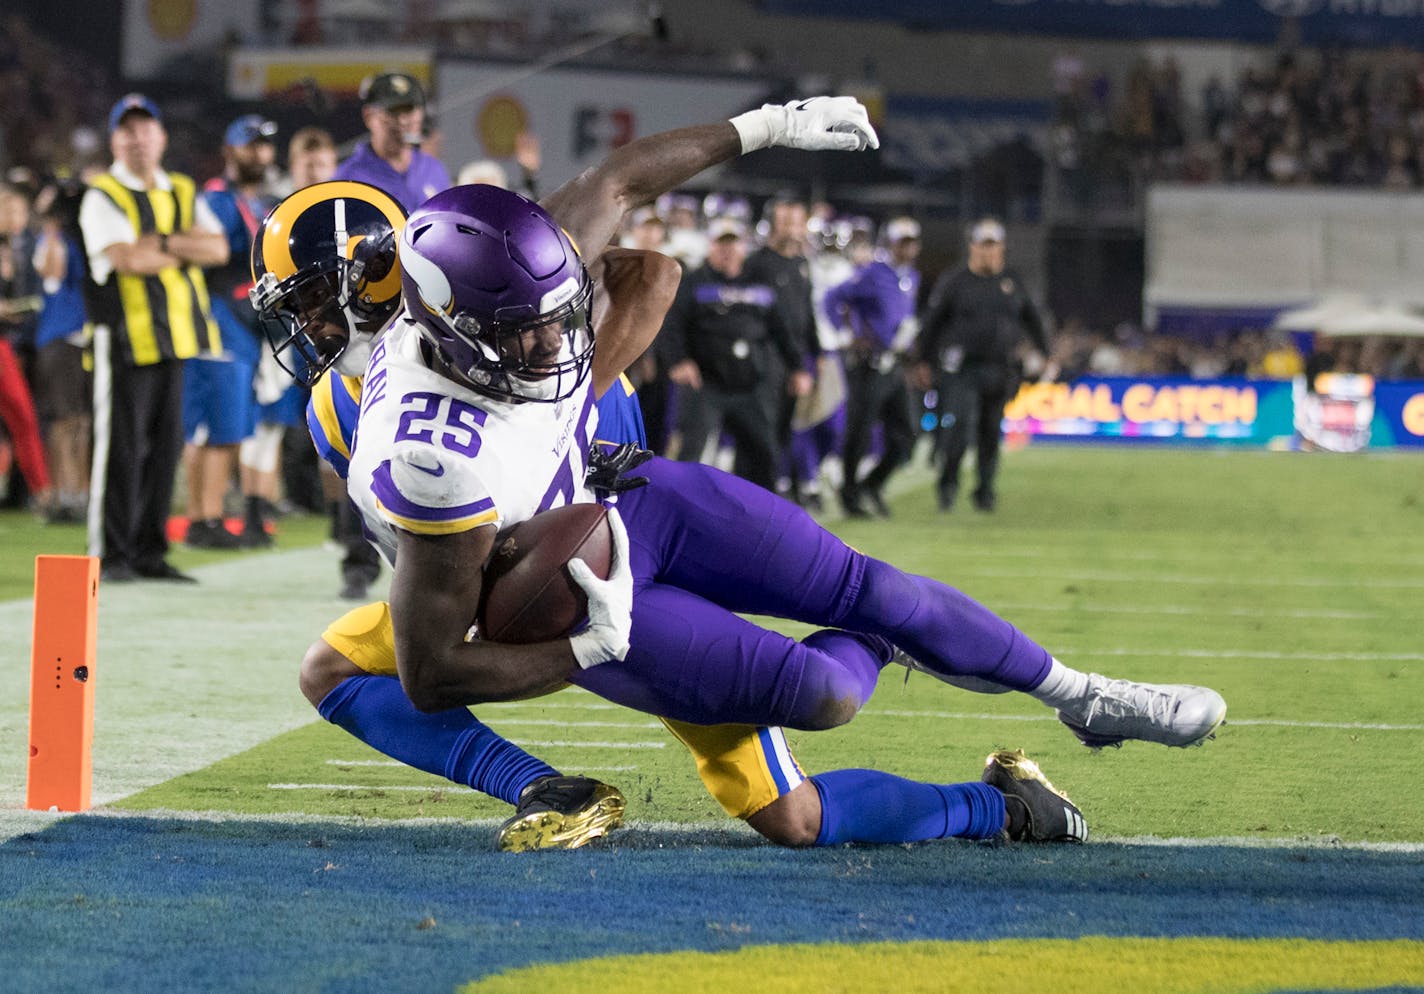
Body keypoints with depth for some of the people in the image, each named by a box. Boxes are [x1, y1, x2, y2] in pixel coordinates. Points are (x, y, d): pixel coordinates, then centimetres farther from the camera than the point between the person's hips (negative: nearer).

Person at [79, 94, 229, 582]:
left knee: (165, 446, 7)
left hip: (178, 337, 6)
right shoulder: (102, 197, -2)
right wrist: (187, 251, -3)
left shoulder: (184, 194, 16)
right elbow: (126, 259, -17)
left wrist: (161, 242, -13)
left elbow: (218, 248, 1)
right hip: (125, 338, -6)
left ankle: (151, 551, 13)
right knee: (121, 446, -6)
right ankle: (111, 554, -1)